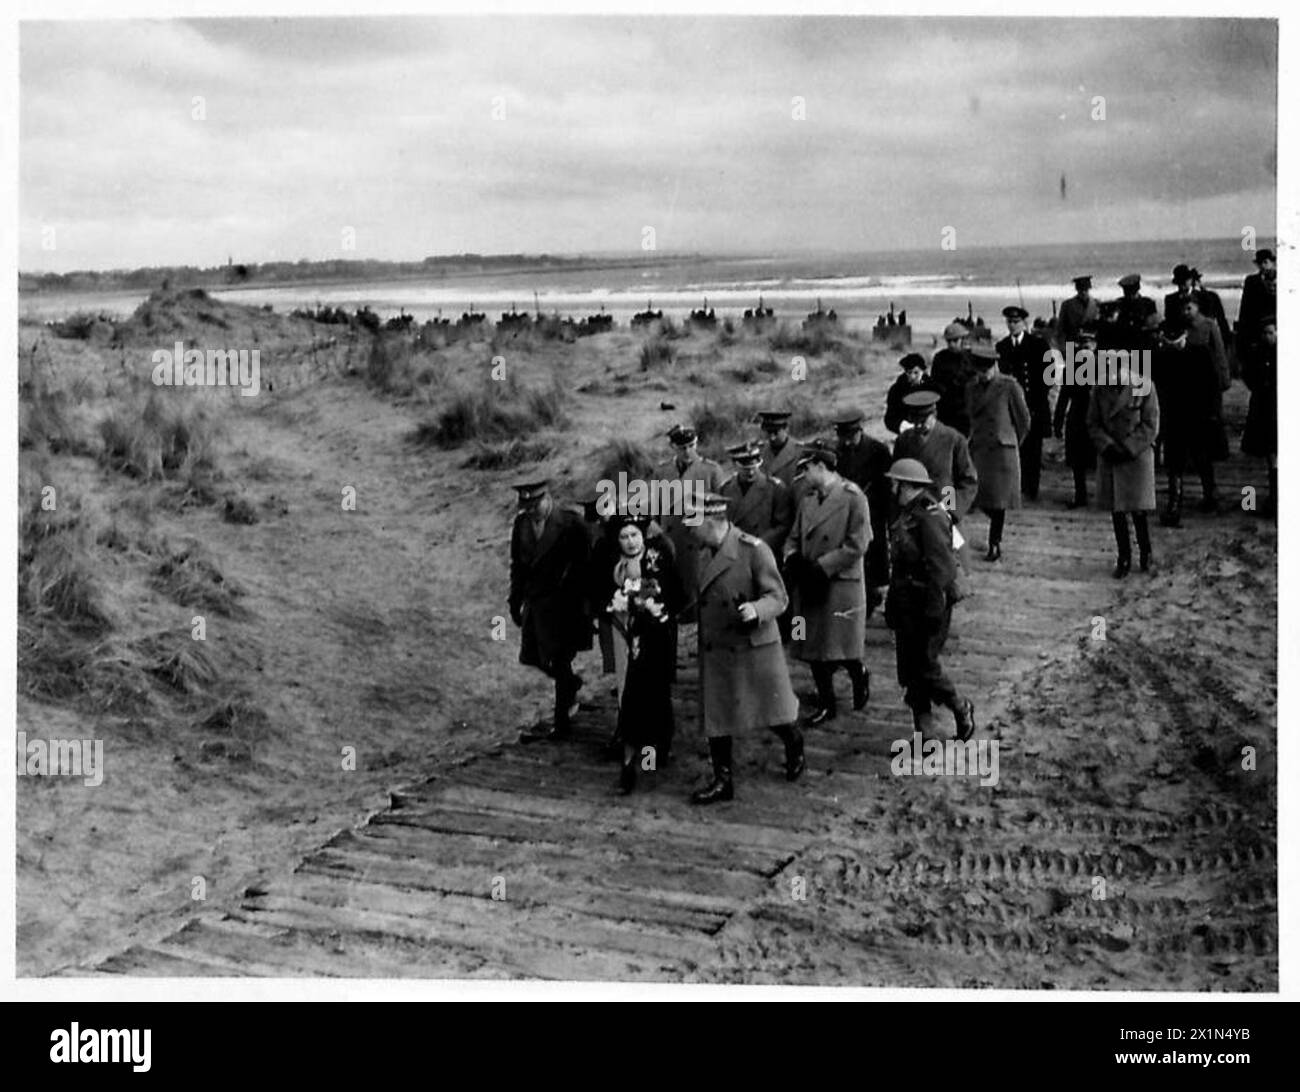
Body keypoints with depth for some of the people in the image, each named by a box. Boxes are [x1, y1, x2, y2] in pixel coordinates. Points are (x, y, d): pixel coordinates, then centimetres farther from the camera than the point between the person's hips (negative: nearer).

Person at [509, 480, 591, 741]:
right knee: (531, 656, 11)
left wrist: (579, 604, -10)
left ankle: (561, 725, 9)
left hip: (562, 602, -6)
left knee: (558, 662, -1)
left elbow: (582, 567, -9)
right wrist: (515, 601, 9)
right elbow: (517, 564, 11)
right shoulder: (521, 523, 2)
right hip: (534, 601, 6)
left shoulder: (571, 523, -14)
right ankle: (572, 683, 40)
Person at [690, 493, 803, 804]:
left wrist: (756, 610, -33)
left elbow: (777, 597, -14)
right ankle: (722, 782, 17)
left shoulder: (754, 550, -16)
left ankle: (794, 746, 40)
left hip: (755, 648, -6)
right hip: (715, 652, 6)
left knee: (773, 710, 9)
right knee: (714, 717, 6)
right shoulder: (705, 555, 7)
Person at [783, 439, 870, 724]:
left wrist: (821, 567, -17)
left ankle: (859, 677, 31)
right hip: (809, 586, 6)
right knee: (813, 649, 9)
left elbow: (856, 546, -15)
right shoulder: (808, 498, 9)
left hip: (842, 586, -6)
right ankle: (825, 704, 20)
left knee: (841, 649, 0)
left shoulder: (853, 497, -11)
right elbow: (794, 537, 13)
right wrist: (793, 559, -9)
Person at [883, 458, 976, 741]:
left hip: (927, 605, -9)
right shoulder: (906, 516, 10)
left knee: (925, 667, -4)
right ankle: (921, 732, 19)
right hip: (907, 606, 9)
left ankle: (961, 709, 20)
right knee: (909, 669, 11)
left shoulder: (930, 517, -18)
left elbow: (942, 568, -22)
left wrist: (934, 611, -22)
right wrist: (892, 605, 19)